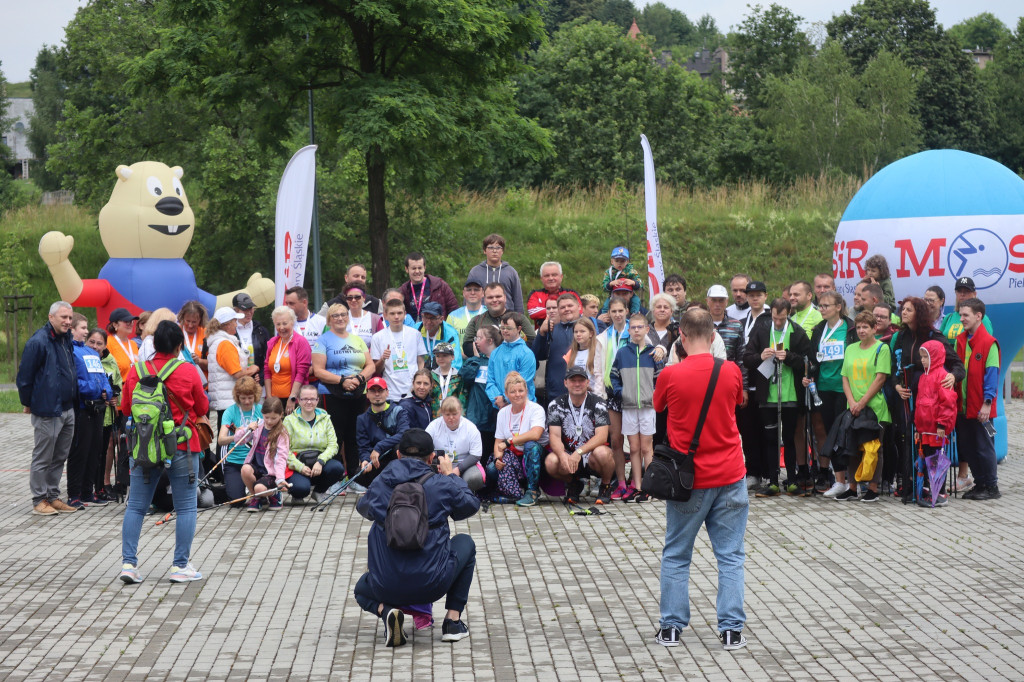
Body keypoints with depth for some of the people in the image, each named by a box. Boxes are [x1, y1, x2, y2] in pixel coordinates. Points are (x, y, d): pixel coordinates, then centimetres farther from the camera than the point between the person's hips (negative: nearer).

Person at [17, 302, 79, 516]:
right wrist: (27, 403, -3)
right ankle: (39, 500, 9)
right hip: (47, 412, -8)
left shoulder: (67, 340, 12)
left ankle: (53, 496, 23)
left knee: (60, 457, 14)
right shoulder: (38, 342, -14)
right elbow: (24, 376, -11)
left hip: (68, 410, 8)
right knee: (43, 458, 1)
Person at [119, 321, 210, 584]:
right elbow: (202, 408, 4)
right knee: (185, 507, 6)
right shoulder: (188, 372, -9)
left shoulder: (136, 371, -3)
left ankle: (128, 563, 5)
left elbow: (125, 408, 8)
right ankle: (181, 566, 6)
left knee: (136, 506, 10)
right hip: (181, 447, -2)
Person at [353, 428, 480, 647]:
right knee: (465, 542, 29)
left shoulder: (380, 484, 0)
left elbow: (363, 508, 23)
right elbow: (471, 505, 13)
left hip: (386, 587, 1)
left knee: (362, 589, 38)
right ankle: (453, 621, 19)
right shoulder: (442, 485, -7)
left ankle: (385, 610, 0)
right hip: (433, 585, -1)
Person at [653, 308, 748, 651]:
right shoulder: (731, 371, -5)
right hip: (729, 477, 1)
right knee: (730, 555, 7)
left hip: (687, 478, -1)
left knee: (676, 555, 11)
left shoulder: (670, 375, -12)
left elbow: (658, 405, 9)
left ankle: (671, 628, 14)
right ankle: (731, 630, 6)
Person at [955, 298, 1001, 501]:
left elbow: (992, 374, -13)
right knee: (966, 447, 11)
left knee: (984, 447, 0)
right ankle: (980, 484, 21)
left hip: (980, 407, -7)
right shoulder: (960, 340, 10)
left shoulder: (989, 343, -11)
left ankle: (992, 487, 10)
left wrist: (987, 403, -16)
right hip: (962, 406, 7)